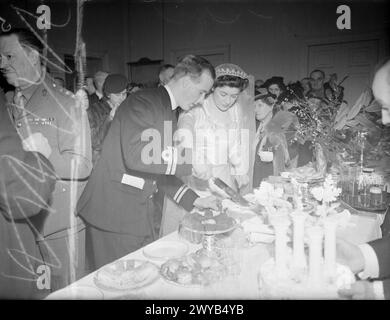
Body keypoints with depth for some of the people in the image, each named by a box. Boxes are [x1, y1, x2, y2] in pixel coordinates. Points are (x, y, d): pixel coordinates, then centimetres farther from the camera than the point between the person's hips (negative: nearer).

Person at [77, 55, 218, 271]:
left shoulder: (169, 113, 15)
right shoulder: (144, 101, -13)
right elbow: (136, 156, -28)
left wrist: (194, 200, 10)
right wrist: (190, 161, -23)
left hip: (137, 212, 9)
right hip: (114, 212, -9)